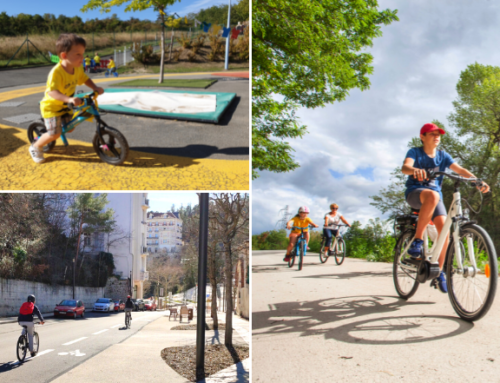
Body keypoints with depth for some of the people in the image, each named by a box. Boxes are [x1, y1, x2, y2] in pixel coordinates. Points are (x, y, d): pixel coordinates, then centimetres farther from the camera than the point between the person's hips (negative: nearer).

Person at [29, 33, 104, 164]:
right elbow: (52, 92, -44)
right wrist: (69, 99, -59)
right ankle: (35, 147, 14)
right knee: (55, 133, -14)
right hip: (51, 106, -7)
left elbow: (85, 79, 7)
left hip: (65, 106, 8)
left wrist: (95, 88, -12)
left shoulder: (77, 68, -11)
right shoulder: (57, 72, -35)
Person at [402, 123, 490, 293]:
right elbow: (405, 167, -22)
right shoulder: (415, 152, -1)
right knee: (432, 195, -40)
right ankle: (417, 240, -31)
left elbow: (460, 170, 0)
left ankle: (438, 273, -4)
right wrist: (415, 170, -47)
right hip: (415, 192, -4)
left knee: (444, 229, -17)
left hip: (435, 194, 4)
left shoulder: (442, 155, 10)